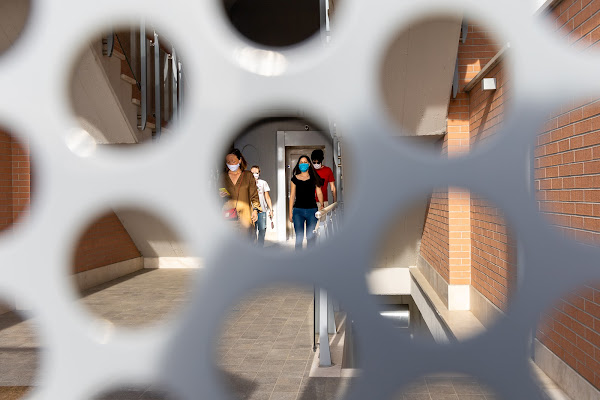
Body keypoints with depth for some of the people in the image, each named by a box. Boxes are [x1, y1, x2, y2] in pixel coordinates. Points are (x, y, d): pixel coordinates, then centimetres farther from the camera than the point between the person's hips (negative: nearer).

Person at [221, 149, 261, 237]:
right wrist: (221, 195, -3)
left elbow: (254, 195, 10)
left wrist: (255, 210, -2)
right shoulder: (223, 177, 13)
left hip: (244, 215, -1)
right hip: (228, 215, 1)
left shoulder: (248, 175, 9)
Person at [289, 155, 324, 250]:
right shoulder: (295, 179, 7)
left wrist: (321, 204, -9)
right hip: (298, 211, -1)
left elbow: (319, 193, 7)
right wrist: (290, 212, 4)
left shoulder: (314, 178, 9)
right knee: (299, 237, -3)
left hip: (312, 210, 1)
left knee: (311, 237, 4)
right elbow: (292, 196, 8)